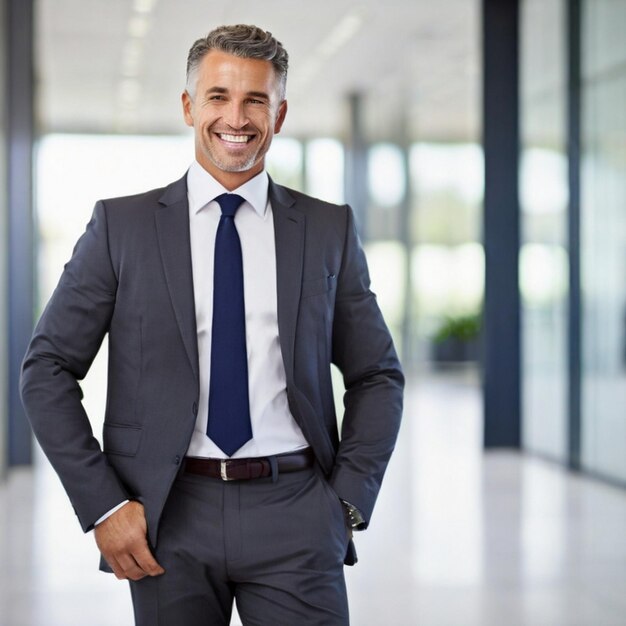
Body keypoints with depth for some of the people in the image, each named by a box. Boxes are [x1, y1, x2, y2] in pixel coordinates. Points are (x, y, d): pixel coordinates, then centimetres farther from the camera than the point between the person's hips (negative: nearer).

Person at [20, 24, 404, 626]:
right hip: (167, 516, 0)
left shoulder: (329, 230, 7)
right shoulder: (121, 225, 4)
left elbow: (377, 375, 12)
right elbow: (47, 369, 3)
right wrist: (102, 505, -4)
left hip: (294, 515, 1)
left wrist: (350, 500, 1)